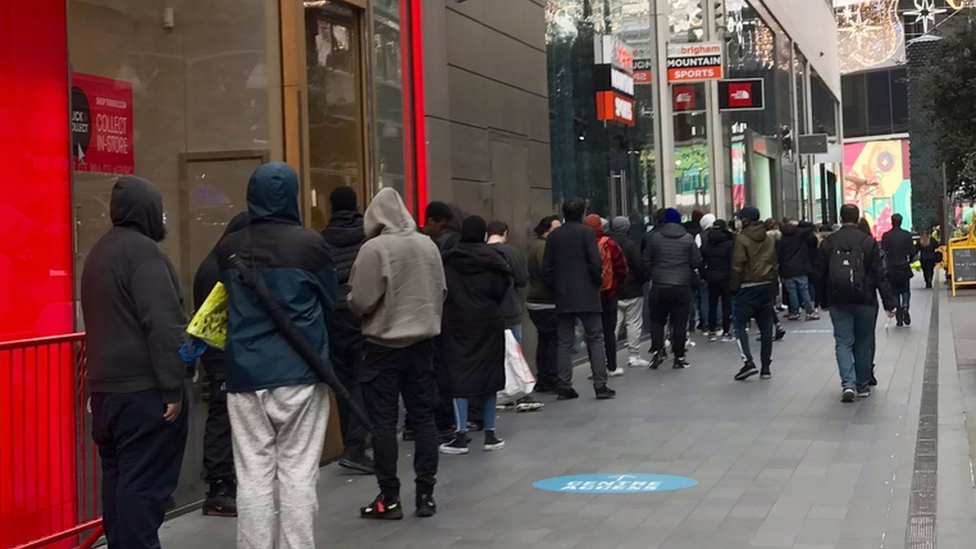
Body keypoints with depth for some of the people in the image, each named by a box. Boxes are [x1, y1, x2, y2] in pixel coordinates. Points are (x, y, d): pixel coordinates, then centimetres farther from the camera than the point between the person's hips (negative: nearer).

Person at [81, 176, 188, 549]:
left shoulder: (99, 252, 16)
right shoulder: (143, 252, -13)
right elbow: (162, 326, -20)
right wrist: (173, 388, -19)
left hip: (106, 385, 9)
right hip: (143, 389, -9)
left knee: (118, 476, 14)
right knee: (145, 481, -6)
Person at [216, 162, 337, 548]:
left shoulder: (228, 248, 1)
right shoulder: (310, 243, -7)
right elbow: (332, 302, 4)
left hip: (245, 374, 2)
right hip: (300, 373, -2)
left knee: (253, 476, 6)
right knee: (297, 474, 4)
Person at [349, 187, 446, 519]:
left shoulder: (374, 248, -14)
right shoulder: (428, 245, 2)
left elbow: (360, 302, -13)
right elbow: (441, 292, 8)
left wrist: (352, 301, 8)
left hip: (384, 346, -5)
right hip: (423, 343, 5)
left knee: (384, 422, 3)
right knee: (423, 418, 10)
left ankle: (389, 498, 6)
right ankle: (425, 494, 14)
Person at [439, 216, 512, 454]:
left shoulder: (448, 260, -3)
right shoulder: (492, 259, -4)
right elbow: (502, 289, -7)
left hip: (456, 321, 0)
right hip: (488, 321, 0)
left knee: (459, 374, 2)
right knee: (488, 373, 10)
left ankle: (461, 436, -3)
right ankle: (490, 434, 15)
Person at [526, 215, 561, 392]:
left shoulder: (536, 245, 18)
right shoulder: (543, 247, -14)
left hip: (535, 301, 11)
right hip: (547, 303, -11)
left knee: (545, 340, 14)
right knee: (555, 340, -6)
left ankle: (542, 380, 18)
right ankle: (552, 381, -6)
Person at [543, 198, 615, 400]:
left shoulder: (554, 235, 7)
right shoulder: (586, 232, -6)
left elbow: (546, 267, 5)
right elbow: (595, 262, -11)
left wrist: (555, 287, 13)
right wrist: (598, 282, 5)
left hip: (562, 297, 4)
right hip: (586, 294, -4)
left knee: (564, 342, 7)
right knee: (595, 339, 1)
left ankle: (564, 387, 4)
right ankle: (600, 386, -3)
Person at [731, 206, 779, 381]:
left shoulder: (741, 239, -10)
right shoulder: (770, 239, 9)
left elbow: (737, 267, -12)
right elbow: (775, 265, 11)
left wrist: (734, 288, -3)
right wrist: (773, 286, 16)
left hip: (748, 288, -6)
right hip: (766, 287, 6)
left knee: (740, 324, 0)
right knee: (765, 326, 7)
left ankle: (748, 362, -13)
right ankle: (766, 367, 9)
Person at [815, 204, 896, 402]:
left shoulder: (828, 243, 1)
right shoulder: (868, 242, -4)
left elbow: (820, 276, 4)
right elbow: (879, 275, -5)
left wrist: (824, 301, 14)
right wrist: (889, 302, -2)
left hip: (838, 301, 0)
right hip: (865, 300, 0)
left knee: (843, 343, 2)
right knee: (863, 343, 11)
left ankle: (848, 384, -15)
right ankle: (862, 385, 18)